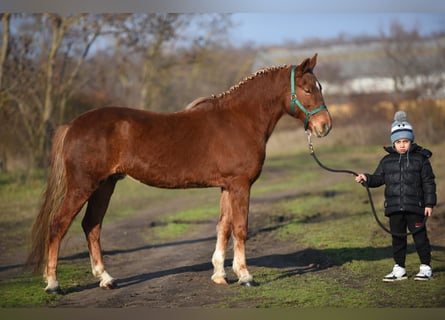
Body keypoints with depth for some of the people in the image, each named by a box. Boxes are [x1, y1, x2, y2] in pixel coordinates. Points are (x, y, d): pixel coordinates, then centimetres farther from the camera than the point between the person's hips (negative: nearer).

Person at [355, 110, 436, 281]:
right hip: (394, 208, 4)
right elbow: (379, 178, 13)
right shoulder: (387, 161, 8)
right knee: (398, 237, 9)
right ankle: (399, 269, 18)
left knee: (419, 235, 0)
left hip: (415, 206, -4)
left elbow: (428, 182, -1)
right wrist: (367, 178, -7)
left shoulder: (420, 159, -1)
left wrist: (429, 203, -6)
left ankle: (426, 267, 10)